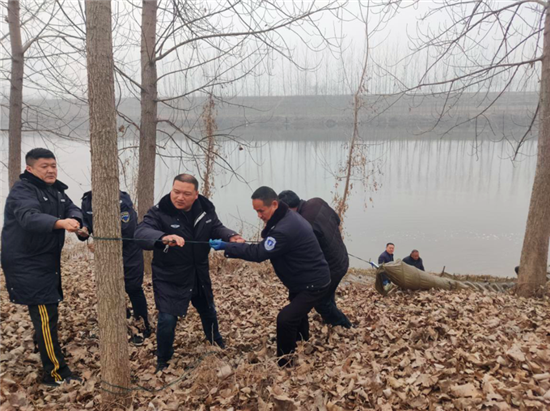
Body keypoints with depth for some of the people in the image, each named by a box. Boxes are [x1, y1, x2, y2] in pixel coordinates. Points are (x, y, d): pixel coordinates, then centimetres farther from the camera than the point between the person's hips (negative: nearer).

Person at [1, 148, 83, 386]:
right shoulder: (22, 190, -17)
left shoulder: (56, 190, 11)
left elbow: (71, 208, -2)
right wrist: (61, 223, -54)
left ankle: (41, 343, 48)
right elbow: (29, 217, -35)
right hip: (26, 263, -9)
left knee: (47, 310, 23)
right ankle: (55, 374, -3)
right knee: (45, 315, -9)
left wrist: (74, 219, -27)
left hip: (47, 261, 9)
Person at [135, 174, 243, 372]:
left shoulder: (205, 208, -9)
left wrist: (231, 236, -24)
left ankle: (216, 340, 53)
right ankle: (163, 361, 20)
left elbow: (217, 228, 0)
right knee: (167, 319, -7)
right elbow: (141, 232, -40)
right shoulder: (159, 212, -25)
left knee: (208, 310, 23)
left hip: (199, 274, 5)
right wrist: (164, 238, -62)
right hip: (169, 278, -5)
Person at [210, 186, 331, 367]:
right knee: (296, 315, 26)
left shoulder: (285, 229, -32)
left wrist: (226, 247, -27)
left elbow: (259, 253, -30)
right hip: (305, 281, 11)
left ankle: (284, 364, 2)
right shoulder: (286, 218, 1)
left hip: (314, 284, -11)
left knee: (285, 319, -17)